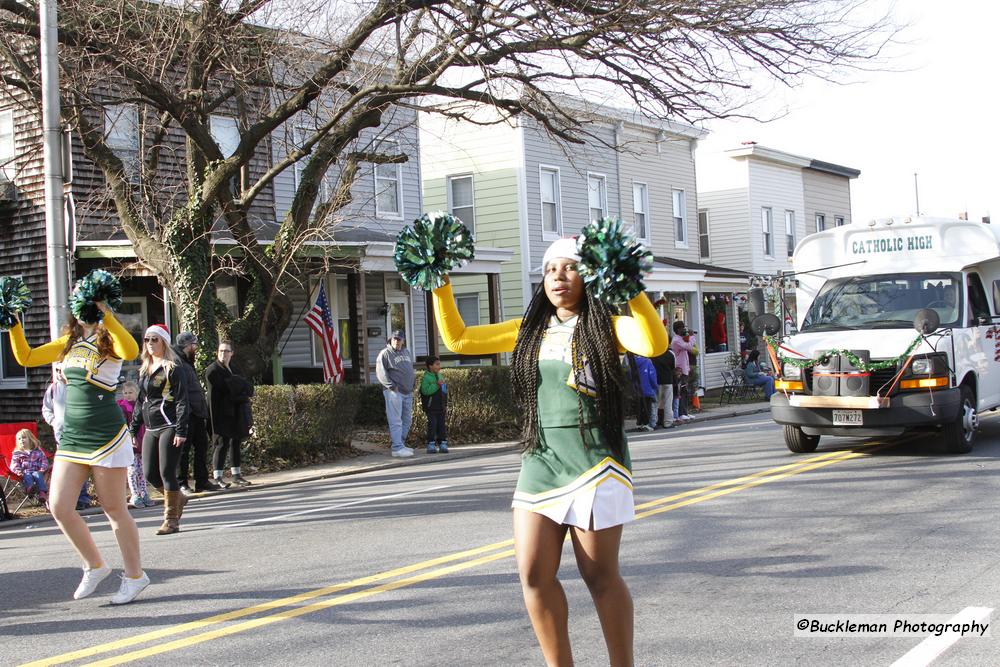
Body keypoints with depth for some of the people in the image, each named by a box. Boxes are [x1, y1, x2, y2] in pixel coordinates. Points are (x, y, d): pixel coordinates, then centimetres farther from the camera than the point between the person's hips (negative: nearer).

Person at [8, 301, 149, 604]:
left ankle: (134, 575, 13)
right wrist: (13, 323, 9)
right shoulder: (69, 342, 12)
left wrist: (105, 314, -32)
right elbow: (25, 357, 18)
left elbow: (130, 351, -31)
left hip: (106, 436, -6)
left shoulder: (109, 340, -7)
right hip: (71, 436, 7)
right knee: (59, 507, 2)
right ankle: (95, 565, 20)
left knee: (114, 508, 0)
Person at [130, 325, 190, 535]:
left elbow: (182, 400, -10)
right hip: (151, 429, 7)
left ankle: (171, 519, 4)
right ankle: (178, 498, 30)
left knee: (167, 472, -6)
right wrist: (133, 429, 17)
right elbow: (140, 401, 22)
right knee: (149, 474, 5)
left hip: (169, 427, -7)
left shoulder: (173, 367, -5)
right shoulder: (144, 369, 17)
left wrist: (181, 430, -17)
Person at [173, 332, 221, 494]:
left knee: (202, 446, 12)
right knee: (183, 450, -3)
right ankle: (181, 484, 3)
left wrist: (203, 411, 19)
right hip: (186, 414, -10)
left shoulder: (187, 363, 21)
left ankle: (202, 481, 18)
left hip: (197, 414, 10)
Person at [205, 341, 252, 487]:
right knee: (222, 443, -9)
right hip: (221, 413, -8)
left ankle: (236, 475, 16)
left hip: (235, 413, 8)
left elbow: (249, 390, 15)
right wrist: (242, 388, -5)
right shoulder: (213, 370, -6)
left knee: (236, 442, 10)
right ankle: (218, 478, -7)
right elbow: (226, 387, -16)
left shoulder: (233, 368, 17)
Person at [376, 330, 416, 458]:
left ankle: (401, 444, 22)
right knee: (396, 421, -10)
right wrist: (391, 386, -17)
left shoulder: (406, 353, 17)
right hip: (393, 392, -8)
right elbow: (381, 372, -11)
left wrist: (413, 382, 16)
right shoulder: (385, 354, -5)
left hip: (407, 392, 8)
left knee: (407, 420, 12)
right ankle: (397, 448, -12)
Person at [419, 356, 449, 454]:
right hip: (431, 408, -6)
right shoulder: (426, 378, -10)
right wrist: (436, 385, -25)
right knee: (432, 425, -5)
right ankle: (431, 445, 2)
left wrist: (445, 405, 16)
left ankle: (443, 444, 12)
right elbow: (425, 391, -23)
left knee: (441, 425, 7)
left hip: (441, 407, 6)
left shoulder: (440, 376, 13)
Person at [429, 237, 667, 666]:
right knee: (533, 575, 0)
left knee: (600, 575, 1)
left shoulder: (604, 327, -2)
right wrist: (440, 286, 7)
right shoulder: (531, 330, 13)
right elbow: (457, 339, 14)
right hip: (540, 458, 5)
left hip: (594, 460, -5)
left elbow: (654, 344, -23)